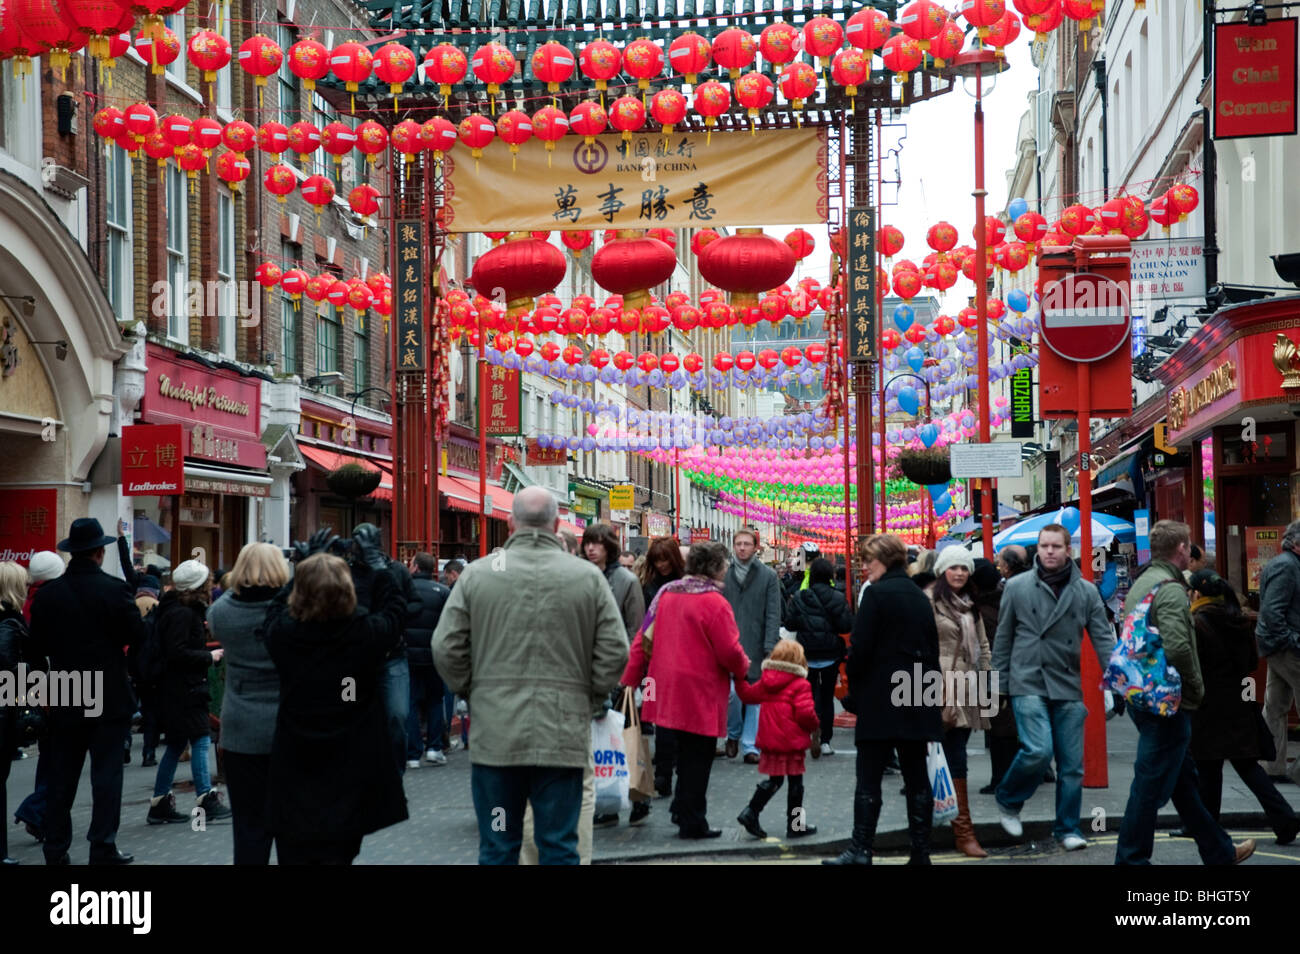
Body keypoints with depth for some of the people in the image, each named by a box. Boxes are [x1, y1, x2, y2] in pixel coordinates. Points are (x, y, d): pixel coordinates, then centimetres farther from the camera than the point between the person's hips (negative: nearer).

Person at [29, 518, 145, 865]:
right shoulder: (114, 589, -13)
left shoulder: (47, 594, -3)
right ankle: (102, 847, 3)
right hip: (109, 697, -3)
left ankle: (56, 849, 14)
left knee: (61, 776, 11)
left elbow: (38, 646, 2)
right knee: (106, 774, 3)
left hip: (65, 700, 3)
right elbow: (137, 635, -9)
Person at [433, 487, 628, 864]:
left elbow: (446, 649, 0)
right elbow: (615, 652, -2)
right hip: (563, 735, 0)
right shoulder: (589, 577, 0)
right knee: (559, 847, 6)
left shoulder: (477, 574, 0)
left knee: (497, 848, 9)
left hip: (494, 735, 0)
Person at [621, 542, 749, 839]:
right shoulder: (714, 603, -16)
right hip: (701, 692, -7)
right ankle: (692, 822, 9)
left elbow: (643, 639, 7)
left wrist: (631, 678, 12)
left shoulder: (665, 594, 5)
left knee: (686, 753, 22)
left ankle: (683, 811, 29)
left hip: (668, 690, 7)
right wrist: (743, 669, 5)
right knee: (697, 758, 3)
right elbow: (729, 651, -16)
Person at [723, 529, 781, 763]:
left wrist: (770, 647, -9)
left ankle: (750, 746, 10)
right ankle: (733, 734, 18)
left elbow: (773, 614, -1)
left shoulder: (768, 575, 3)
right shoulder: (723, 574, 6)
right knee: (731, 692, -8)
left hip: (756, 646, 0)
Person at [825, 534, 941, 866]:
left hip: (880, 700, -7)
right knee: (916, 776, 8)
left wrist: (854, 688, 0)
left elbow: (860, 648, -13)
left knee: (869, 778, -3)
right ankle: (920, 852, 9)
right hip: (917, 701, 7)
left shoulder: (877, 593, -10)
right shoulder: (920, 597, 13)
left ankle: (860, 850, -4)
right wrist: (929, 693, 19)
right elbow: (932, 648, 15)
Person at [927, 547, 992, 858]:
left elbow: (982, 644, 23)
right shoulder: (930, 600, -5)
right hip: (943, 686, -7)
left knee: (955, 756, 9)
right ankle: (963, 832, -7)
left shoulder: (970, 604, 17)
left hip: (968, 687, 7)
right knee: (956, 759, -9)